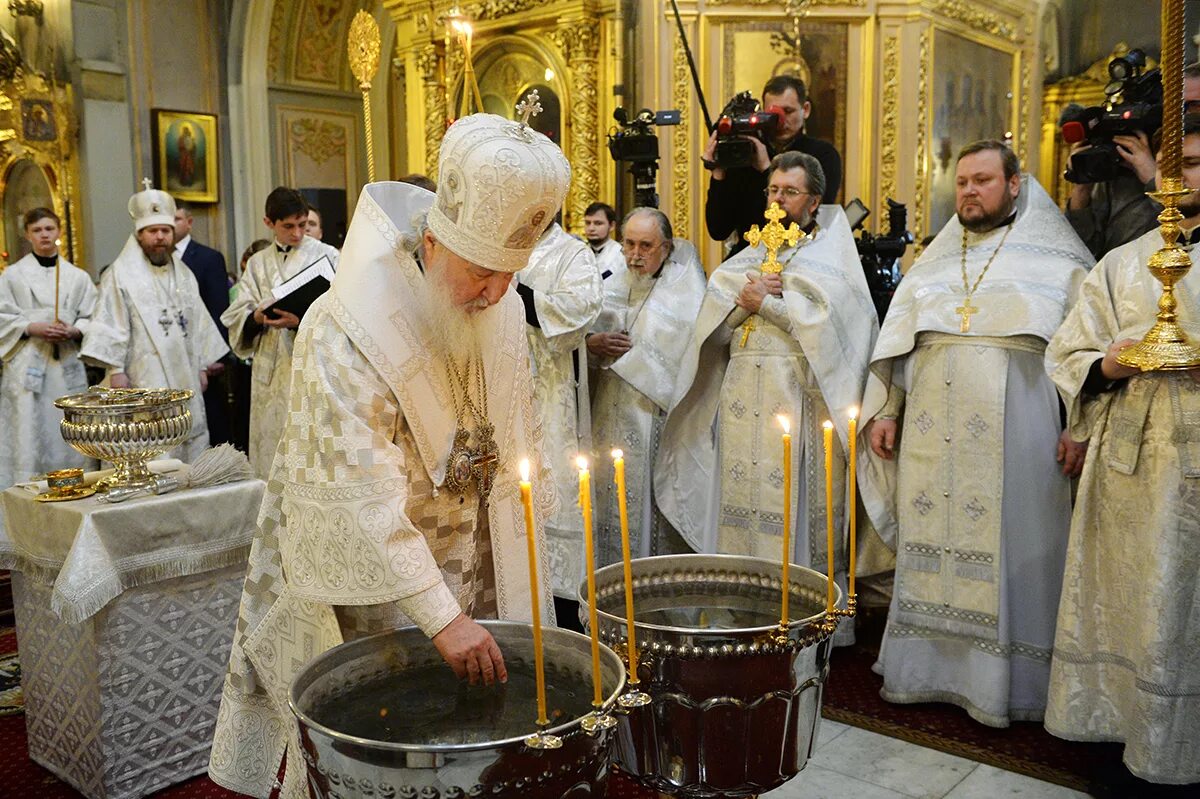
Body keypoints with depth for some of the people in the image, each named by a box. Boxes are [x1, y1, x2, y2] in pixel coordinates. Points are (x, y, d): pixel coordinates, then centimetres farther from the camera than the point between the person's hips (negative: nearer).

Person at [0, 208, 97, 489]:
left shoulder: (78, 276, 11)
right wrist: (33, 328, -13)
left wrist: (73, 331, -11)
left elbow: (92, 319, 9)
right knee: (28, 437, -5)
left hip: (67, 366, 2)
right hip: (27, 366, -2)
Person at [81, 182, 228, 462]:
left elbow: (198, 323, 17)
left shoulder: (183, 273, 16)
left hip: (184, 379, 6)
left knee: (190, 443, 7)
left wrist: (202, 366, 13)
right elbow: (109, 324, -7)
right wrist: (115, 370, -13)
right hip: (145, 381, -6)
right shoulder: (121, 274, -3)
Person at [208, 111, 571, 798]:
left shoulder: (501, 305, -7)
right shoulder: (347, 335, -28)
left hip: (478, 554, 6)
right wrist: (441, 615, -34)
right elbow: (363, 497, -32)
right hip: (367, 573, -5)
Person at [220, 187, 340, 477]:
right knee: (272, 461, 4)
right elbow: (237, 317, 8)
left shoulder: (325, 255, 4)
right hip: (271, 374, 4)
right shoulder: (258, 263, 15)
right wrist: (258, 316, -14)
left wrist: (300, 321, -22)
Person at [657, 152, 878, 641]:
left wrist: (765, 301, -5)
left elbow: (823, 314, -10)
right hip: (742, 399, 4)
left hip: (799, 397, -4)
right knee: (741, 501, 2)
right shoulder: (751, 256, 22)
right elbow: (714, 323, 11)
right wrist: (745, 298, -7)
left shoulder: (829, 254, 9)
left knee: (793, 506, -6)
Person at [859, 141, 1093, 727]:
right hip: (932, 437, 4)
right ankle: (925, 668, 16)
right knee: (929, 548, 6)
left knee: (1005, 555, -1)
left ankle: (999, 682, 9)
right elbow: (896, 342, 16)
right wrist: (884, 410, 8)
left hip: (1015, 437, -4)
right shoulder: (933, 262, 17)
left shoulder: (1058, 263, 6)